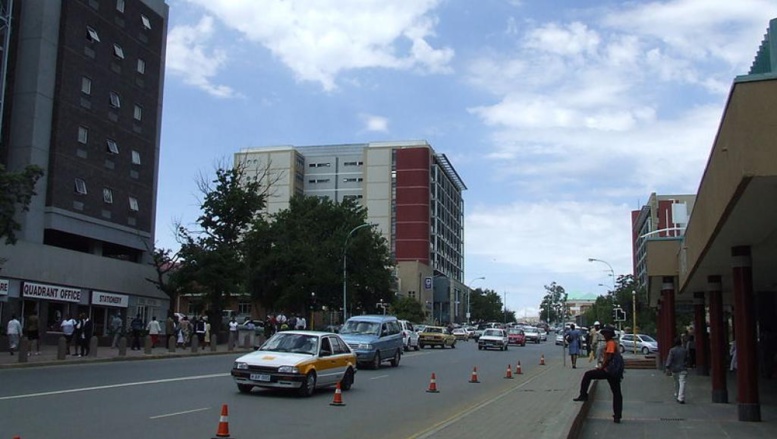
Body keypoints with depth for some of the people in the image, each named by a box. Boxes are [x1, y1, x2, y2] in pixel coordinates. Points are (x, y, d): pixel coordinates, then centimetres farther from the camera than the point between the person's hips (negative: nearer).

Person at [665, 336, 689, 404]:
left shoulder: (672, 350, -6)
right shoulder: (685, 350, -1)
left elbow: (669, 360, -13)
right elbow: (687, 359, 12)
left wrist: (668, 368, -15)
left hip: (674, 370, 1)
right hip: (683, 369, -1)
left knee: (676, 383, 18)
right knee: (682, 383, -7)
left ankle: (676, 396, 31)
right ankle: (681, 398, -16)